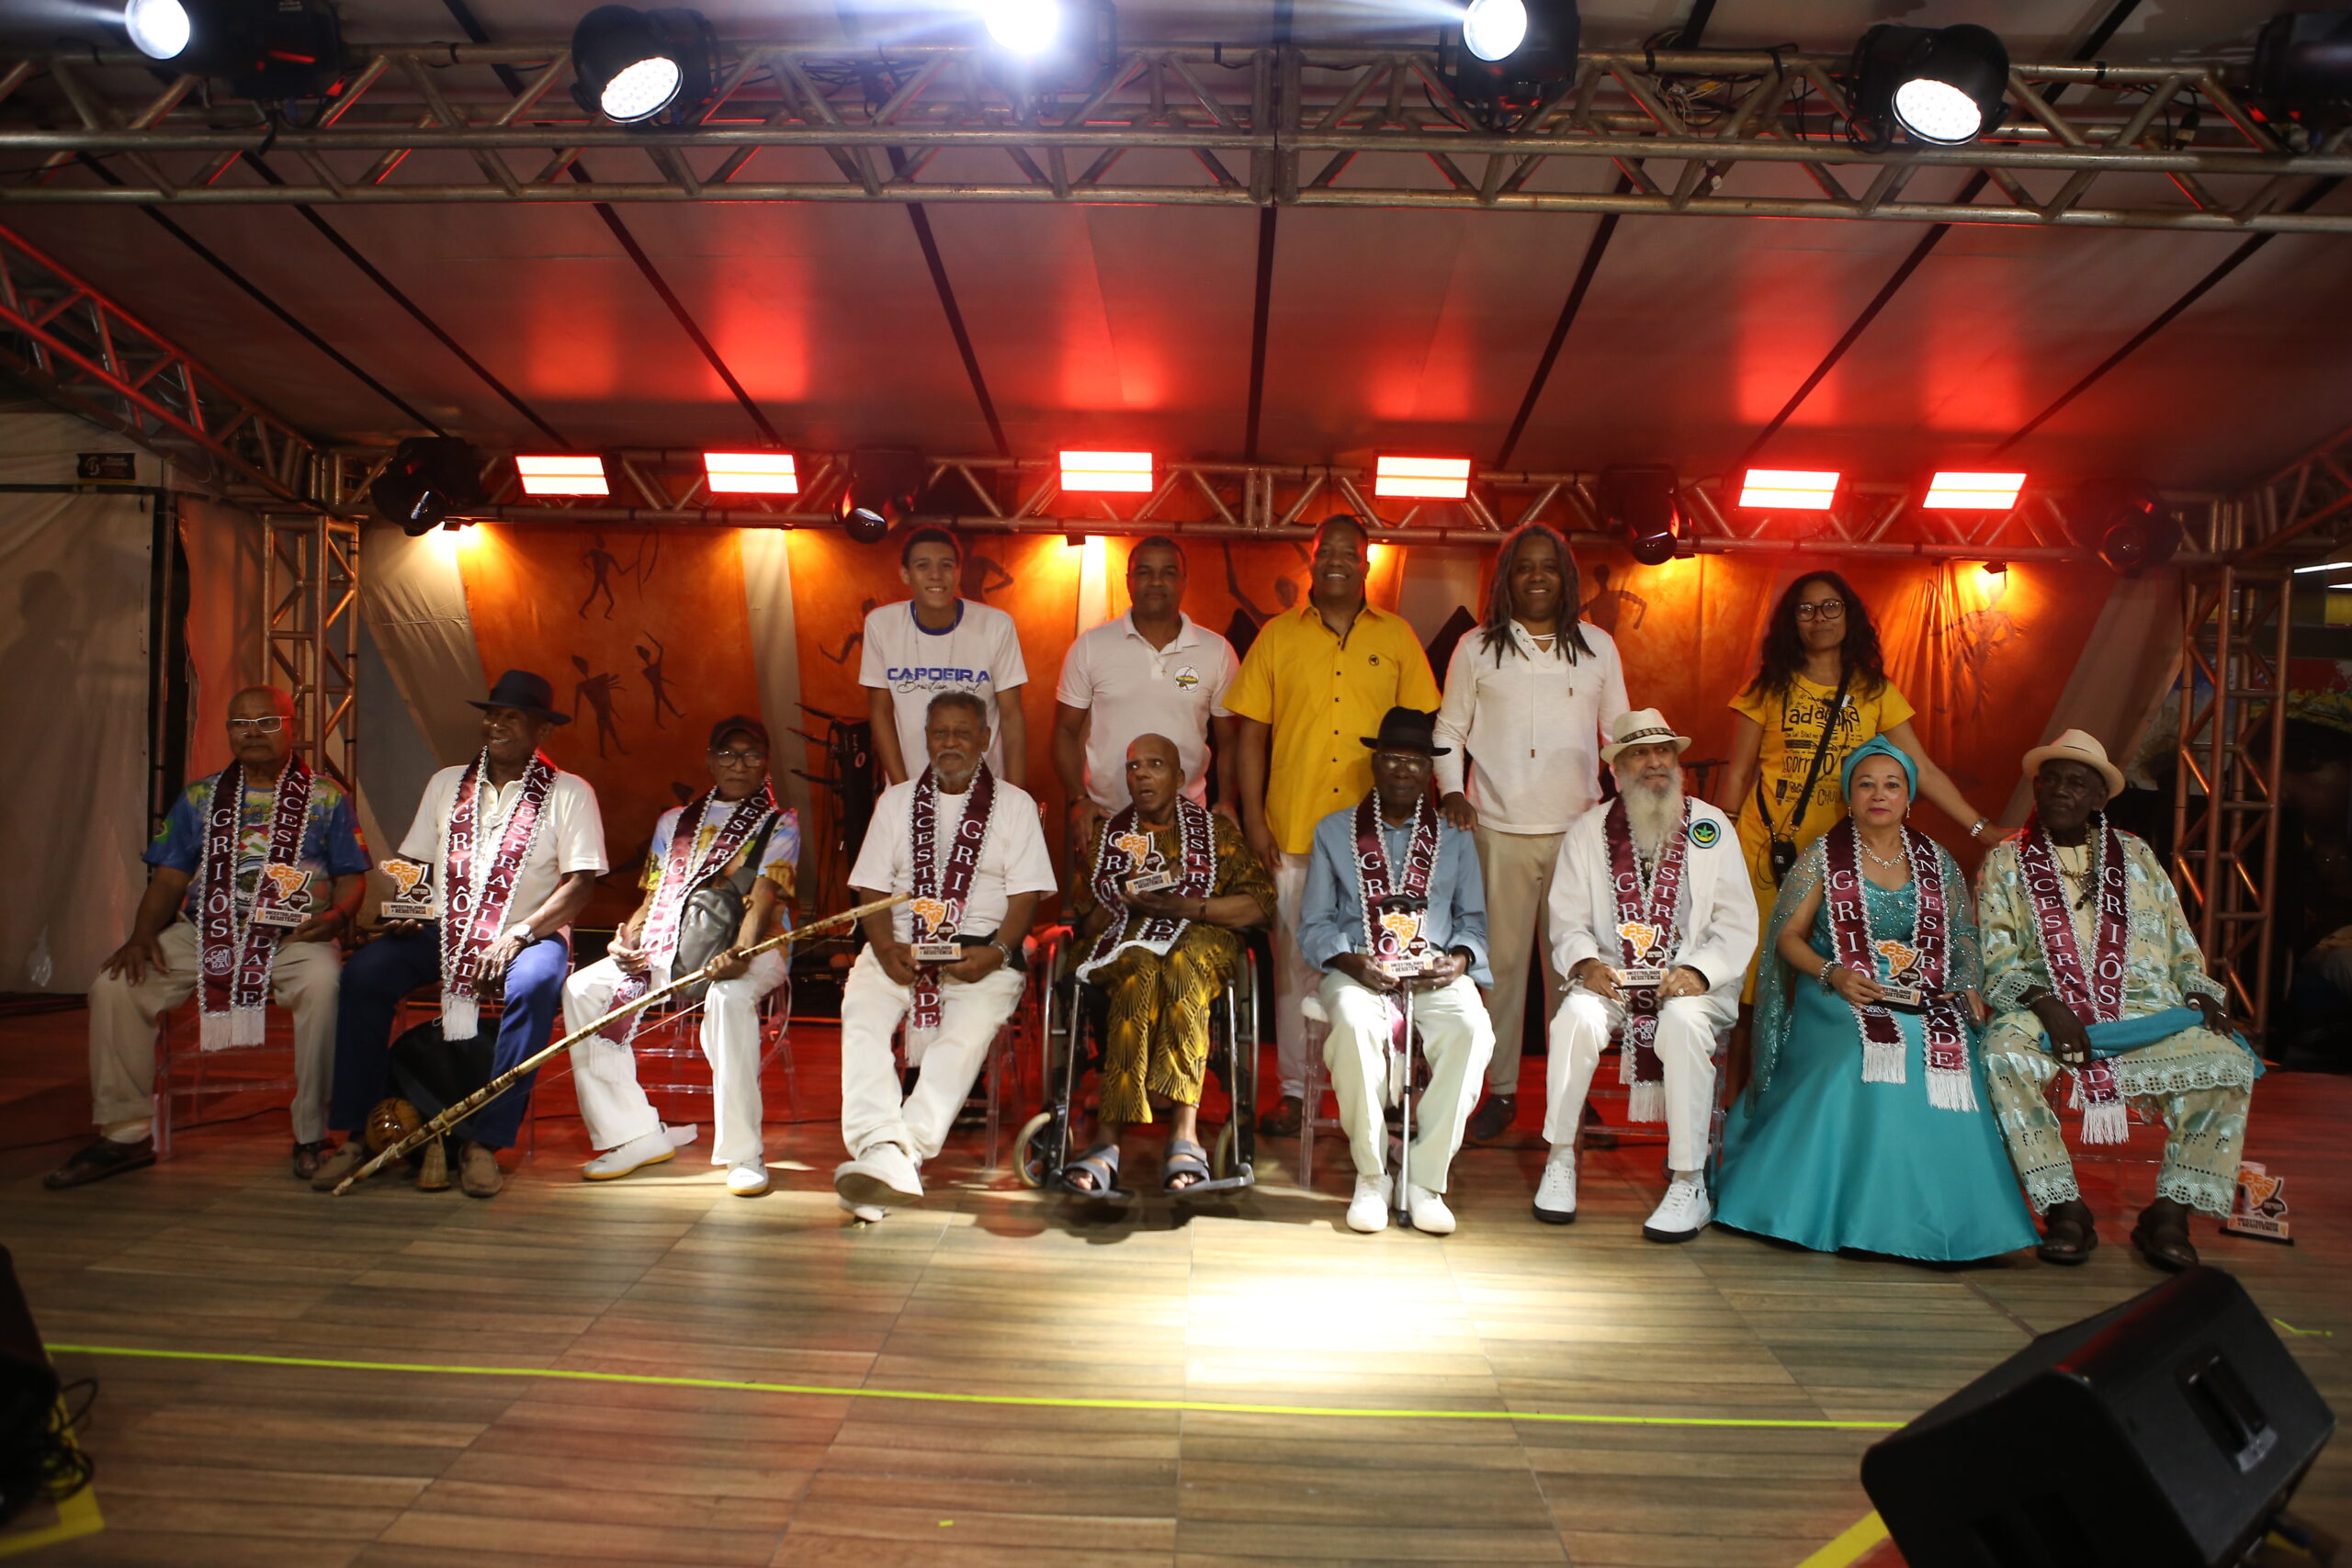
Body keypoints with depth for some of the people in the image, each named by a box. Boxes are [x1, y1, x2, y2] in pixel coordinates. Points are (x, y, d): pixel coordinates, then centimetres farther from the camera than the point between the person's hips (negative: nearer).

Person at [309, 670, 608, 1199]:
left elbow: (581, 882, -7)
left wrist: (519, 934, -18)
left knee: (536, 983, -37)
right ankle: (358, 1134, -13)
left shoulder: (569, 792, 1)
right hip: (443, 930, 4)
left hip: (529, 933, -4)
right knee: (363, 972, -23)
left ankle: (485, 1141, -29)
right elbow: (415, 863, 15)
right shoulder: (447, 783, 15)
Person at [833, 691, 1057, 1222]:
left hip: (981, 951, -2)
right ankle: (881, 1147, -40)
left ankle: (904, 1152, -41)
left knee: (971, 1027, -32)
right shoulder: (896, 801, 18)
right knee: (861, 1010, -28)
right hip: (901, 946, 2)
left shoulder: (1014, 804, 10)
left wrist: (995, 952, -15)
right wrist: (886, 949, -9)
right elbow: (872, 887, 10)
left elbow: (1025, 895, 3)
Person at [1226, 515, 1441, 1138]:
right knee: (1295, 959, 5)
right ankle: (1295, 1089, 15)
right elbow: (1252, 732, 6)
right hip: (1294, 828, 0)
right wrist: (1253, 818, -1)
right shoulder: (1277, 636, 7)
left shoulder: (1397, 637, 9)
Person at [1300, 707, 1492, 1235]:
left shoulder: (1455, 837, 19)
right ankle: (1371, 1175, -18)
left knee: (1471, 1029, -32)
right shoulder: (1334, 831, 14)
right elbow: (1313, 924, 8)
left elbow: (1473, 920, 15)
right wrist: (1352, 961, -11)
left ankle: (1425, 1180, -19)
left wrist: (1458, 959, -8)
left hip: (1436, 973, 1)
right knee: (1354, 1024, -36)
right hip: (1359, 971, -1)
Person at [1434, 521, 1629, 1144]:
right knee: (1502, 959, 1)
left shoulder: (1598, 647, 11)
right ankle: (1501, 1089, 13)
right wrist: (1451, 790, -4)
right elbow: (1449, 729, 10)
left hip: (1578, 830, 1)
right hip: (1499, 829, -1)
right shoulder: (1476, 649, 7)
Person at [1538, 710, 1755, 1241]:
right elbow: (1567, 918, 5)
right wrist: (1586, 963, -16)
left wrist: (1698, 971, -17)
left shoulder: (1710, 827, 5)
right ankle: (1560, 1162, -12)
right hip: (1611, 977, 1)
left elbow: (1738, 923, 0)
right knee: (1576, 1016, -30)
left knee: (1683, 1023, -34)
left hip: (1689, 980, -1)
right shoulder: (1588, 831, 8)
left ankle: (1689, 1185, -21)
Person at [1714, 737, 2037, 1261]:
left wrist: (1969, 987, -2)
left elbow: (1964, 939, 18)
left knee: (1947, 1066, -29)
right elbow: (1788, 936, 3)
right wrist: (1833, 974, -14)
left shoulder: (1936, 861, 14)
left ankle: (1939, 1222, -16)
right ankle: (1851, 1216, -22)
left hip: (1926, 1004, 3)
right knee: (1860, 1064, -34)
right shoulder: (1823, 856, 5)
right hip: (1840, 1001, -3)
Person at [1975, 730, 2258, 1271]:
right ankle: (2065, 1209, -23)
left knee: (2227, 1064, -24)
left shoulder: (2136, 855, 20)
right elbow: (1995, 957, 1)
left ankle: (2169, 1212, -11)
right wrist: (2044, 1004, -16)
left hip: (2147, 1010, 3)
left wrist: (2202, 993, 0)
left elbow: (2181, 944, 20)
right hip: (2051, 1010, -2)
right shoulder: (2006, 861, 11)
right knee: (2003, 1055, -34)